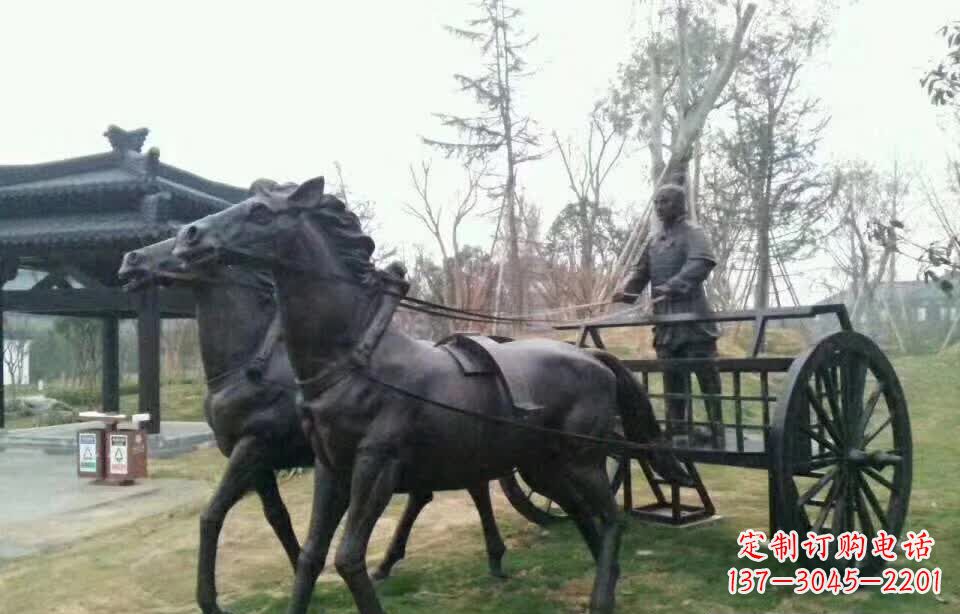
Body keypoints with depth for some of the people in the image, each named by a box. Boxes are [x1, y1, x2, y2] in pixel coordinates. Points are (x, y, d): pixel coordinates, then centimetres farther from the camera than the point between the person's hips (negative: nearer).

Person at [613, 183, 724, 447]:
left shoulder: (692, 233, -4)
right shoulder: (654, 239, 18)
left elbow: (701, 264, -23)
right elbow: (642, 270, 20)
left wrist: (674, 286, -37)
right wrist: (627, 291, 0)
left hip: (692, 317, -7)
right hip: (665, 319, 7)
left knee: (705, 374, -5)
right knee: (671, 377, 11)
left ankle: (716, 429, 0)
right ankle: (676, 427, 19)